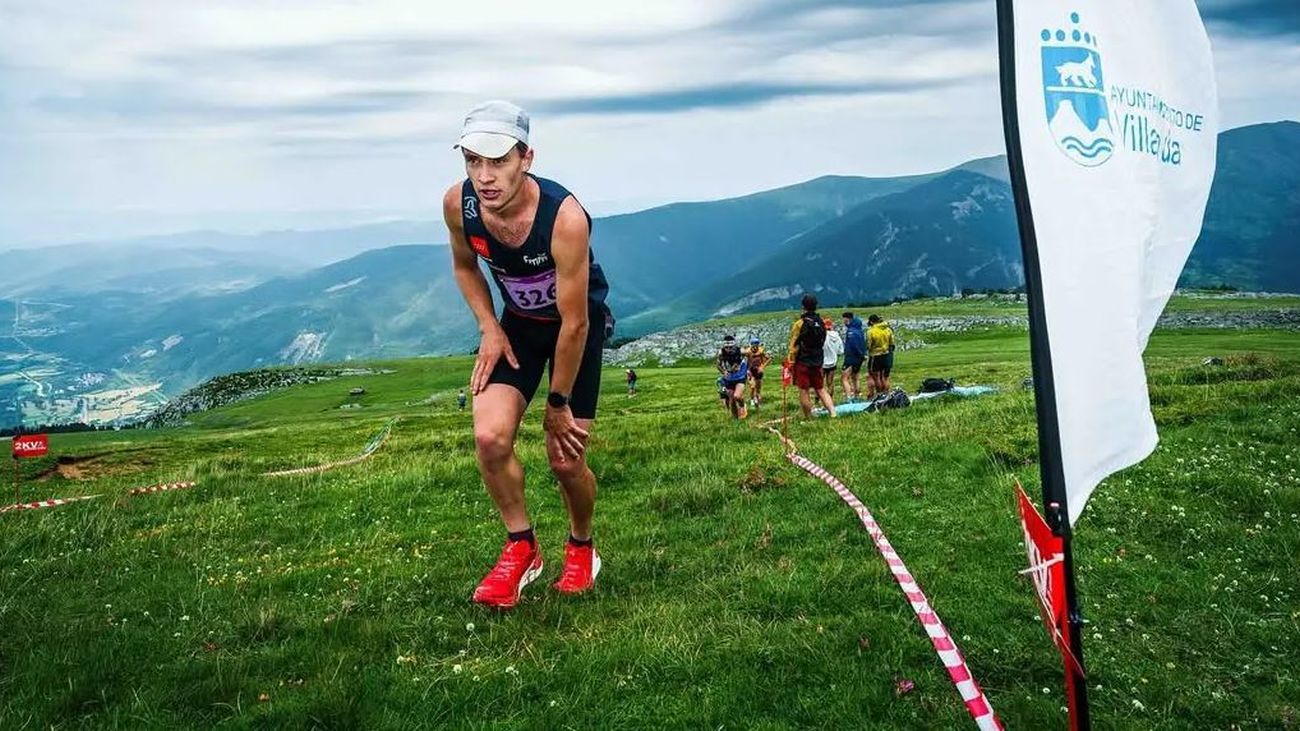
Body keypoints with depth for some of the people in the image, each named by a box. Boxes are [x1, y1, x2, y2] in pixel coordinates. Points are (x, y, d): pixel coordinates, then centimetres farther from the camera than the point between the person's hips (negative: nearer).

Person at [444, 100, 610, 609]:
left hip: (579, 323, -3)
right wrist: (489, 328, -9)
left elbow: (573, 324, -27)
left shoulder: (565, 218, -36)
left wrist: (557, 405, -18)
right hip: (518, 321, 4)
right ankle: (521, 548, 6)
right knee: (490, 436, -17)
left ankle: (581, 548, 28)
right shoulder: (458, 204, -21)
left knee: (566, 459, -3)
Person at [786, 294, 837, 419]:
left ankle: (809, 419, 6)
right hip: (817, 362, 6)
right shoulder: (821, 323, 6)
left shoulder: (800, 323, -12)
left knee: (804, 392, 2)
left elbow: (793, 345, -12)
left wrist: (790, 361, -7)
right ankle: (833, 413, 1)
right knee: (821, 390, 13)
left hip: (802, 362, -6)